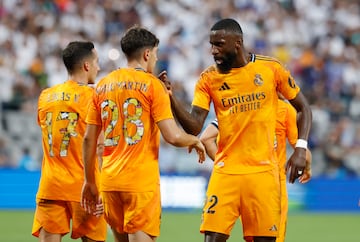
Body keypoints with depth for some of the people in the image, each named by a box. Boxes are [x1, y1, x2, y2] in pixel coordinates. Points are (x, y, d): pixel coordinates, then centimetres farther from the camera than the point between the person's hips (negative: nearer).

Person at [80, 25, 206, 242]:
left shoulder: (103, 85, 11)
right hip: (142, 182, -6)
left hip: (110, 181, 6)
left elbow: (89, 139, 12)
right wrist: (195, 141, 9)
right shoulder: (152, 85, -5)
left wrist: (89, 181, 20)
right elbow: (172, 136, -12)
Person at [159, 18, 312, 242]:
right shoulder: (209, 79, 2)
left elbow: (304, 108, 8)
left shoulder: (270, 69, 0)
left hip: (263, 171, -1)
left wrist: (301, 149, -5)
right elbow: (194, 127, -6)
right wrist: (170, 98, -20)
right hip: (226, 171, 1)